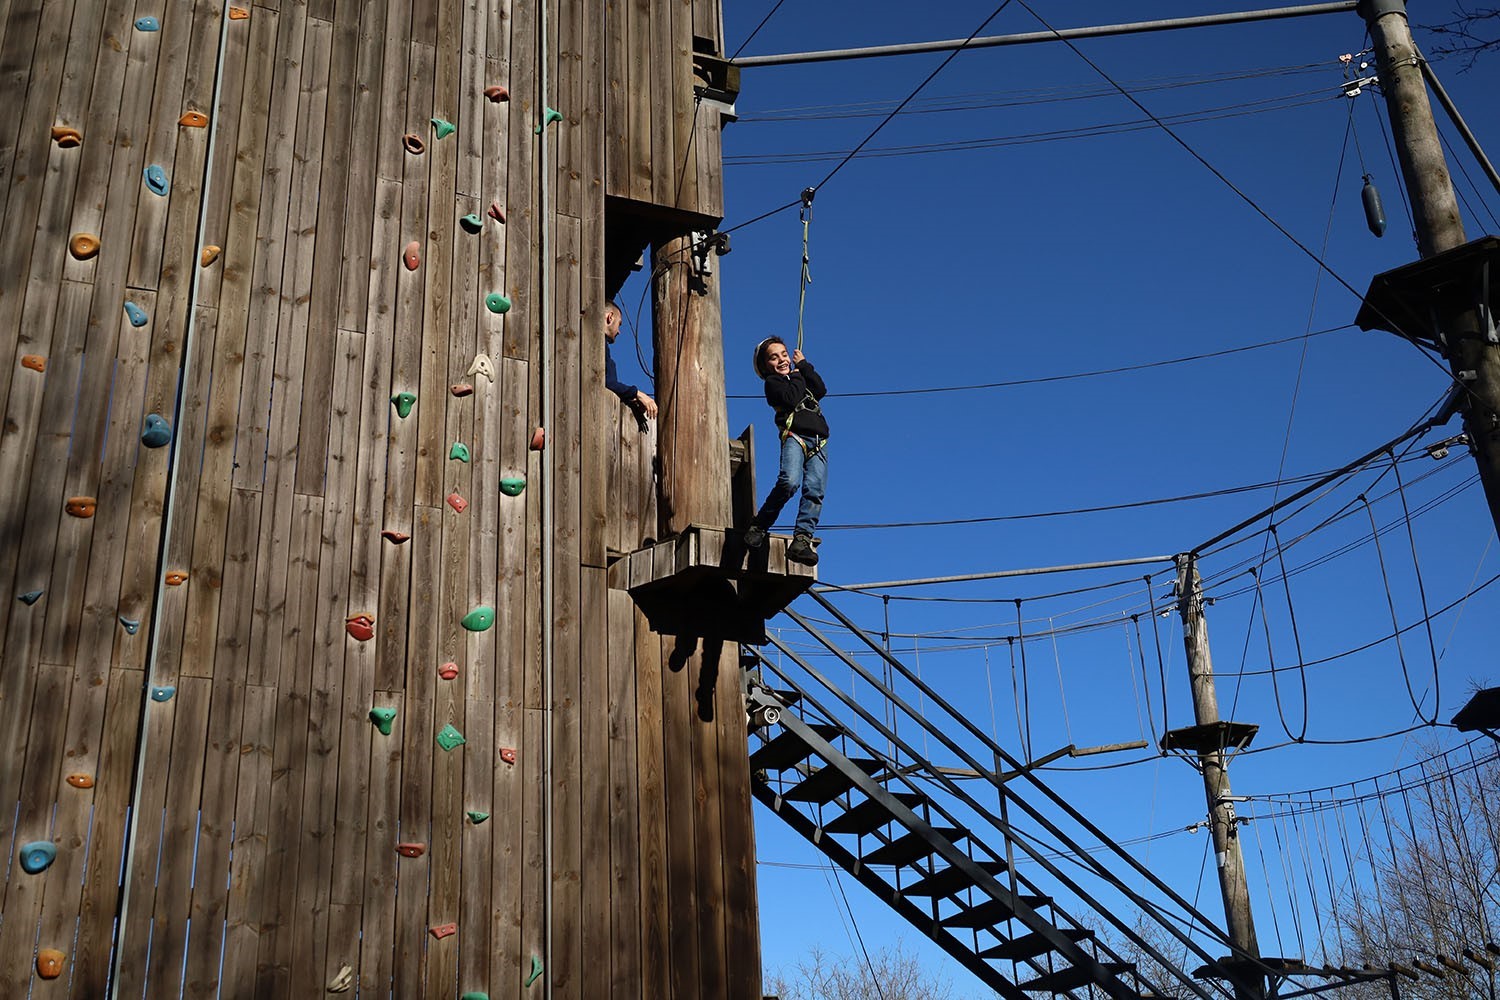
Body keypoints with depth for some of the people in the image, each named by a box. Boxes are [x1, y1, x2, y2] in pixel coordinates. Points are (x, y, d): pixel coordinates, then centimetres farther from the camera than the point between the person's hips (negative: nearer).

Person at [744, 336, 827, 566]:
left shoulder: (799, 377, 30)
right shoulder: (773, 382, 12)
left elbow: (821, 390, 12)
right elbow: (791, 399, -8)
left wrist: (804, 365, 14)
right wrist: (797, 376, 8)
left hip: (819, 443, 5)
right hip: (794, 436, -5)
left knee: (815, 491, -13)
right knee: (789, 482, -28)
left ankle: (802, 539, -20)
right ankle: (759, 526, -12)